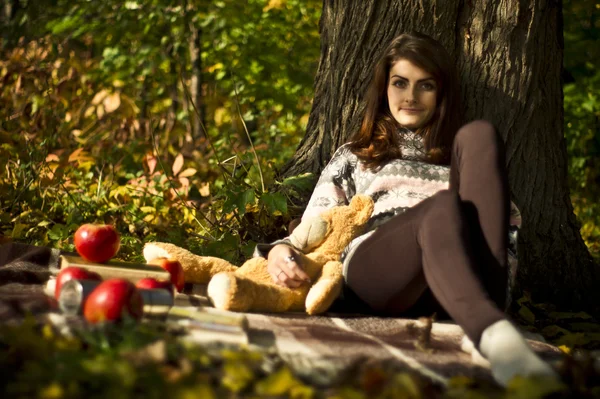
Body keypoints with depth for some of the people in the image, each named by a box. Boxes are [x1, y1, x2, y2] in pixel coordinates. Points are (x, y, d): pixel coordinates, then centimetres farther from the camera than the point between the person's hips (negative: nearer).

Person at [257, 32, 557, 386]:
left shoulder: (459, 154, 32)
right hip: (371, 269, -2)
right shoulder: (354, 157, 31)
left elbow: (509, 223, 19)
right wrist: (280, 251, -5)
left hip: (452, 272, 2)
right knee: (443, 207, -36)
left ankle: (492, 310, -38)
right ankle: (496, 336, -66)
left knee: (479, 135, -20)